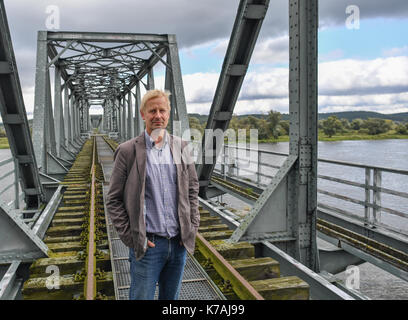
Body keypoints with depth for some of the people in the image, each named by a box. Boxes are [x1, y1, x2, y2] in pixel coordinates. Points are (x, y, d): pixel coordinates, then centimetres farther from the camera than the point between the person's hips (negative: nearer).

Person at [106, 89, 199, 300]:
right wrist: (130, 237, -9)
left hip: (179, 243, 4)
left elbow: (192, 188, 12)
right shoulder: (128, 151, -7)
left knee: (171, 297, 19)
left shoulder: (180, 147, 5)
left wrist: (192, 226, 4)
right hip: (147, 245, -4)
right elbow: (113, 200, -4)